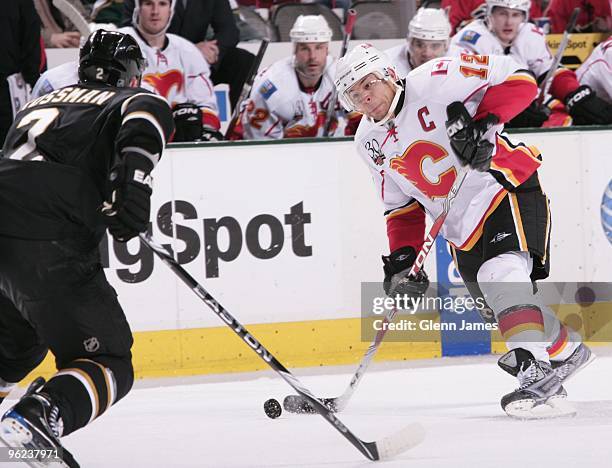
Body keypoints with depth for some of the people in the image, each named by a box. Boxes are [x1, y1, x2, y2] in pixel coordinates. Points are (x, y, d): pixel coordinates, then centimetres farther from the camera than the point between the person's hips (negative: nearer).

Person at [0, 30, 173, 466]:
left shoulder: (39, 102, 31)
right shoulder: (140, 100, 12)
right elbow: (147, 115, -12)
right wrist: (135, 181, -23)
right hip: (48, 249, -7)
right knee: (110, 365, 1)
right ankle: (36, 417, -27)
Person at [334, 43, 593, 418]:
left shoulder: (434, 81, -16)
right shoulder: (370, 142, 6)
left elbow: (518, 79, -16)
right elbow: (401, 206, 13)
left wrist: (484, 123, -27)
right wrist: (402, 258, 0)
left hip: (507, 188, -8)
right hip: (462, 226, 8)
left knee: (502, 274, -29)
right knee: (502, 302, 6)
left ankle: (537, 370, -36)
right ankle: (566, 351, 31)